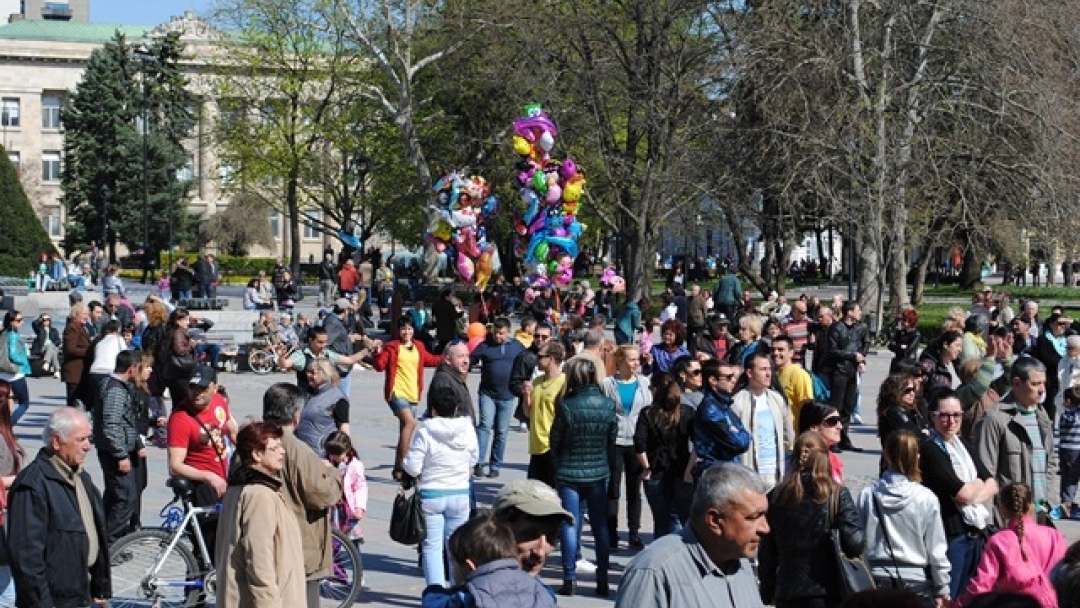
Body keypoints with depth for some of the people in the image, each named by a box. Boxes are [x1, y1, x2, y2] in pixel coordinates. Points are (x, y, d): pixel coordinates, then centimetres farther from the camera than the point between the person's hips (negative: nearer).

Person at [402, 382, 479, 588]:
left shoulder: (424, 432, -14)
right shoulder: (467, 430, -4)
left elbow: (412, 467, -14)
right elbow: (473, 459, 10)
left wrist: (403, 463, 6)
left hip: (430, 494, -3)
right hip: (460, 494, 3)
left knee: (432, 545, 4)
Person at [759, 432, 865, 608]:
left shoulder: (776, 496, -2)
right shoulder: (837, 495, -8)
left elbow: (766, 554, 3)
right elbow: (854, 544, -16)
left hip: (787, 593, 2)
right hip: (826, 592, -2)